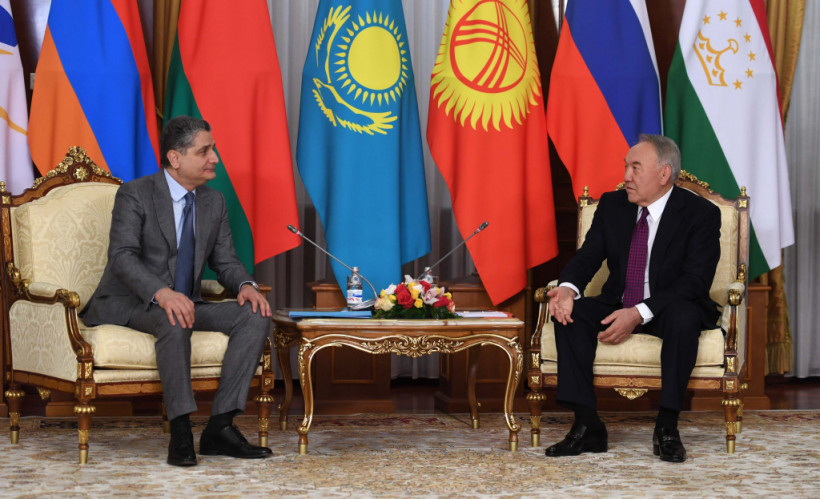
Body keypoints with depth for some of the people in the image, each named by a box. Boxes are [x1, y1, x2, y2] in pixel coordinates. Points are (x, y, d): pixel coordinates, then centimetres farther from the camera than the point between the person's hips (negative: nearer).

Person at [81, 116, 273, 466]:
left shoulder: (214, 202, 12)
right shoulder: (135, 195, -9)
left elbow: (225, 260, 13)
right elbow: (122, 256, -21)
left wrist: (246, 285, -12)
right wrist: (161, 292, -39)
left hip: (184, 302, 7)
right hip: (127, 305, -6)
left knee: (255, 315, -16)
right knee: (174, 320, -39)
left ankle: (220, 427, -22)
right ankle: (180, 433, -37)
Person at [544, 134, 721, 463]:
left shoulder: (701, 214, -11)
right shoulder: (612, 205, 5)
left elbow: (695, 282, -19)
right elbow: (588, 257, 1)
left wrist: (639, 313, -31)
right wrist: (567, 288, -25)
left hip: (668, 311, -4)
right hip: (618, 307, 4)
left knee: (684, 316, -38)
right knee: (570, 312, -22)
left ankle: (667, 427, -28)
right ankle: (587, 426, -24)